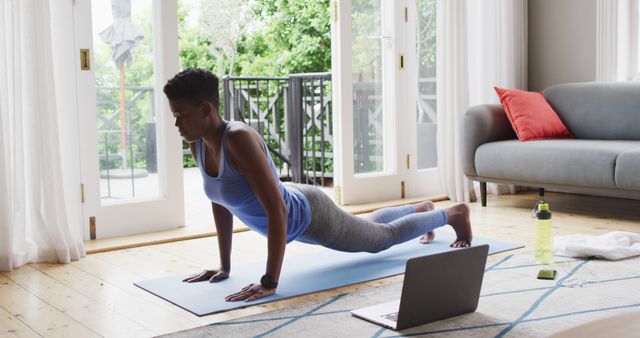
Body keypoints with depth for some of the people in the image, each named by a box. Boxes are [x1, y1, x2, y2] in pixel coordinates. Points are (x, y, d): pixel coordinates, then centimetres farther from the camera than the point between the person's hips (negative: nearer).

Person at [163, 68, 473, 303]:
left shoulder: (240, 139, -39)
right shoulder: (197, 145, -14)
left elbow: (276, 209, -41)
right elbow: (219, 202, -1)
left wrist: (270, 283, -40)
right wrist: (224, 266, 0)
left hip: (310, 215, -8)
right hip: (291, 216, 8)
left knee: (385, 237, 18)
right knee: (368, 226, 34)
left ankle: (453, 214, 44)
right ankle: (421, 208, 62)